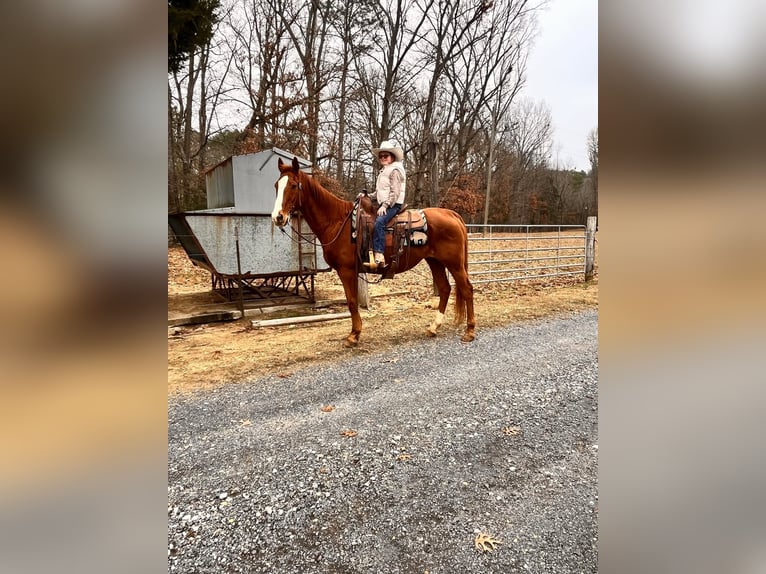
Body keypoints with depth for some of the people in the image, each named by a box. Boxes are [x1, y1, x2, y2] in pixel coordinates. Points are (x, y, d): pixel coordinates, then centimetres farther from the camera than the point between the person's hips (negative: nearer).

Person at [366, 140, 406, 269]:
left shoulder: (395, 170, -6)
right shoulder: (383, 171, 23)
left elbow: (395, 192, -15)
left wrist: (385, 205, -21)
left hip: (393, 205, -11)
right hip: (383, 204, 11)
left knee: (379, 222, -32)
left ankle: (379, 257, -41)